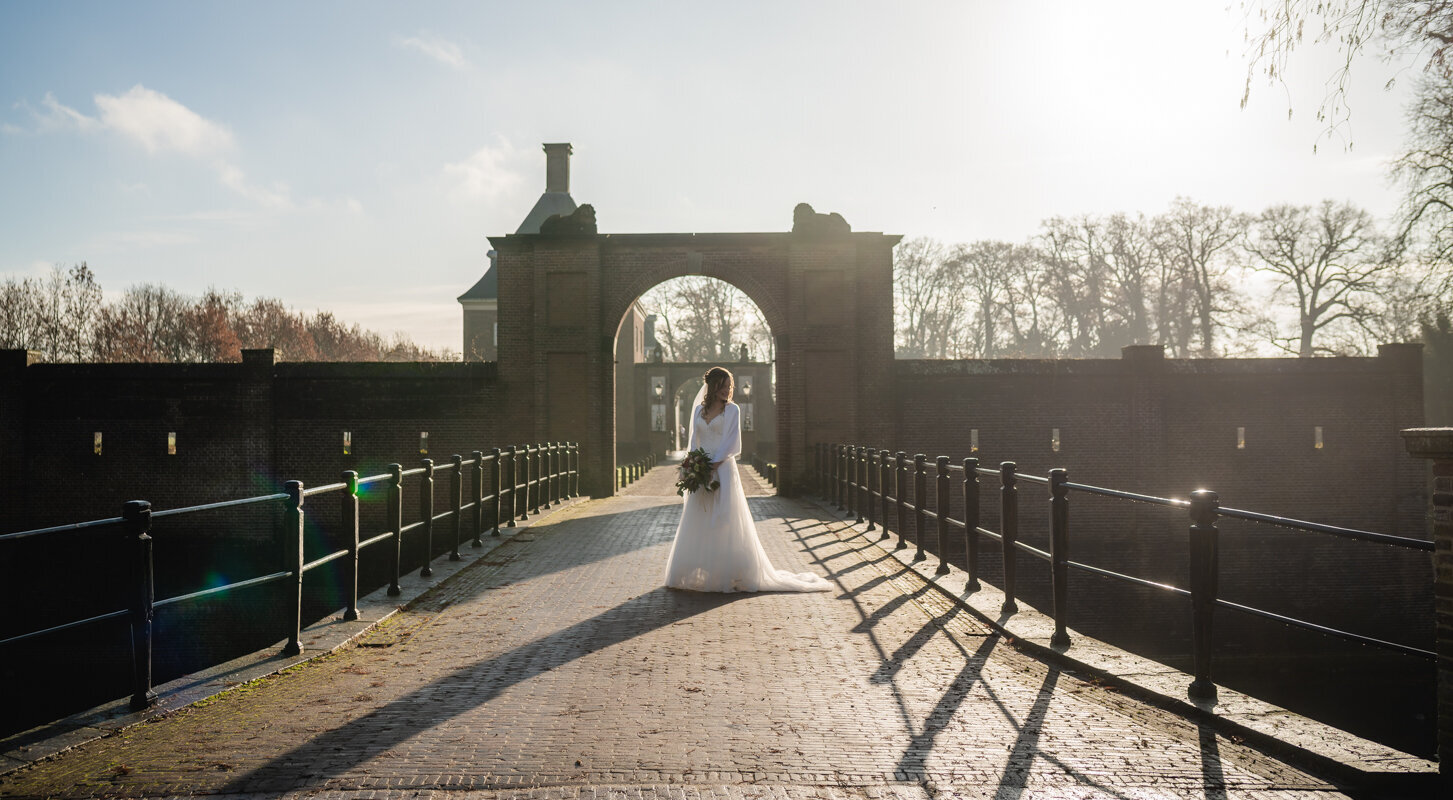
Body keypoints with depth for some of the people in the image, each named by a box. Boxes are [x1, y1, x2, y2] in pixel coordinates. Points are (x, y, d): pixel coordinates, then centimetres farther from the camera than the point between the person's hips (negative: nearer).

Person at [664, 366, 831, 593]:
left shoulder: (732, 410, 1)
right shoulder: (698, 410, 12)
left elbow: (732, 443, -6)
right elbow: (694, 440, 10)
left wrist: (713, 464, -16)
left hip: (723, 470, -4)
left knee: (725, 521, -5)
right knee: (698, 523, 6)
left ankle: (730, 575, 2)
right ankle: (697, 574, 14)